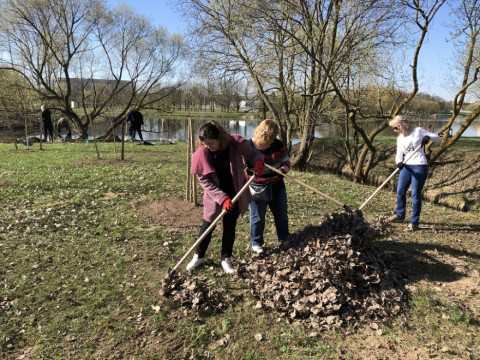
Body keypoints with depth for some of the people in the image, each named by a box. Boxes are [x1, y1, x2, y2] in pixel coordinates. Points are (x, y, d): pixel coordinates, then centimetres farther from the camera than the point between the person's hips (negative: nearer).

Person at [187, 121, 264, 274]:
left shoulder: (236, 143, -18)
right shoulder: (201, 154, -18)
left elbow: (253, 153, -1)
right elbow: (205, 181, -16)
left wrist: (258, 162, -26)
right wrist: (222, 198, -24)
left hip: (235, 195, 1)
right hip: (214, 196, 0)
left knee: (230, 227, 11)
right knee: (207, 226, 10)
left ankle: (226, 259, 28)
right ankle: (199, 256, 31)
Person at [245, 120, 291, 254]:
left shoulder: (278, 145, -5)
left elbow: (286, 161, 4)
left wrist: (284, 169, -17)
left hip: (276, 187, 5)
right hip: (257, 190, -4)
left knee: (281, 213, 18)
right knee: (257, 217, 7)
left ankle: (284, 238, 39)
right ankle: (256, 243, 27)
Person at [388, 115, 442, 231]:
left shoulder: (418, 131, -4)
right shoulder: (400, 138, 10)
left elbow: (438, 138, -3)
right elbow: (399, 154, 3)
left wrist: (428, 137, -25)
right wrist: (399, 162, -20)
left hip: (419, 166, -6)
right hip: (406, 167, 6)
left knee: (415, 195, -4)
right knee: (400, 191, 12)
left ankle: (414, 223, 5)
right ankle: (400, 215, 32)